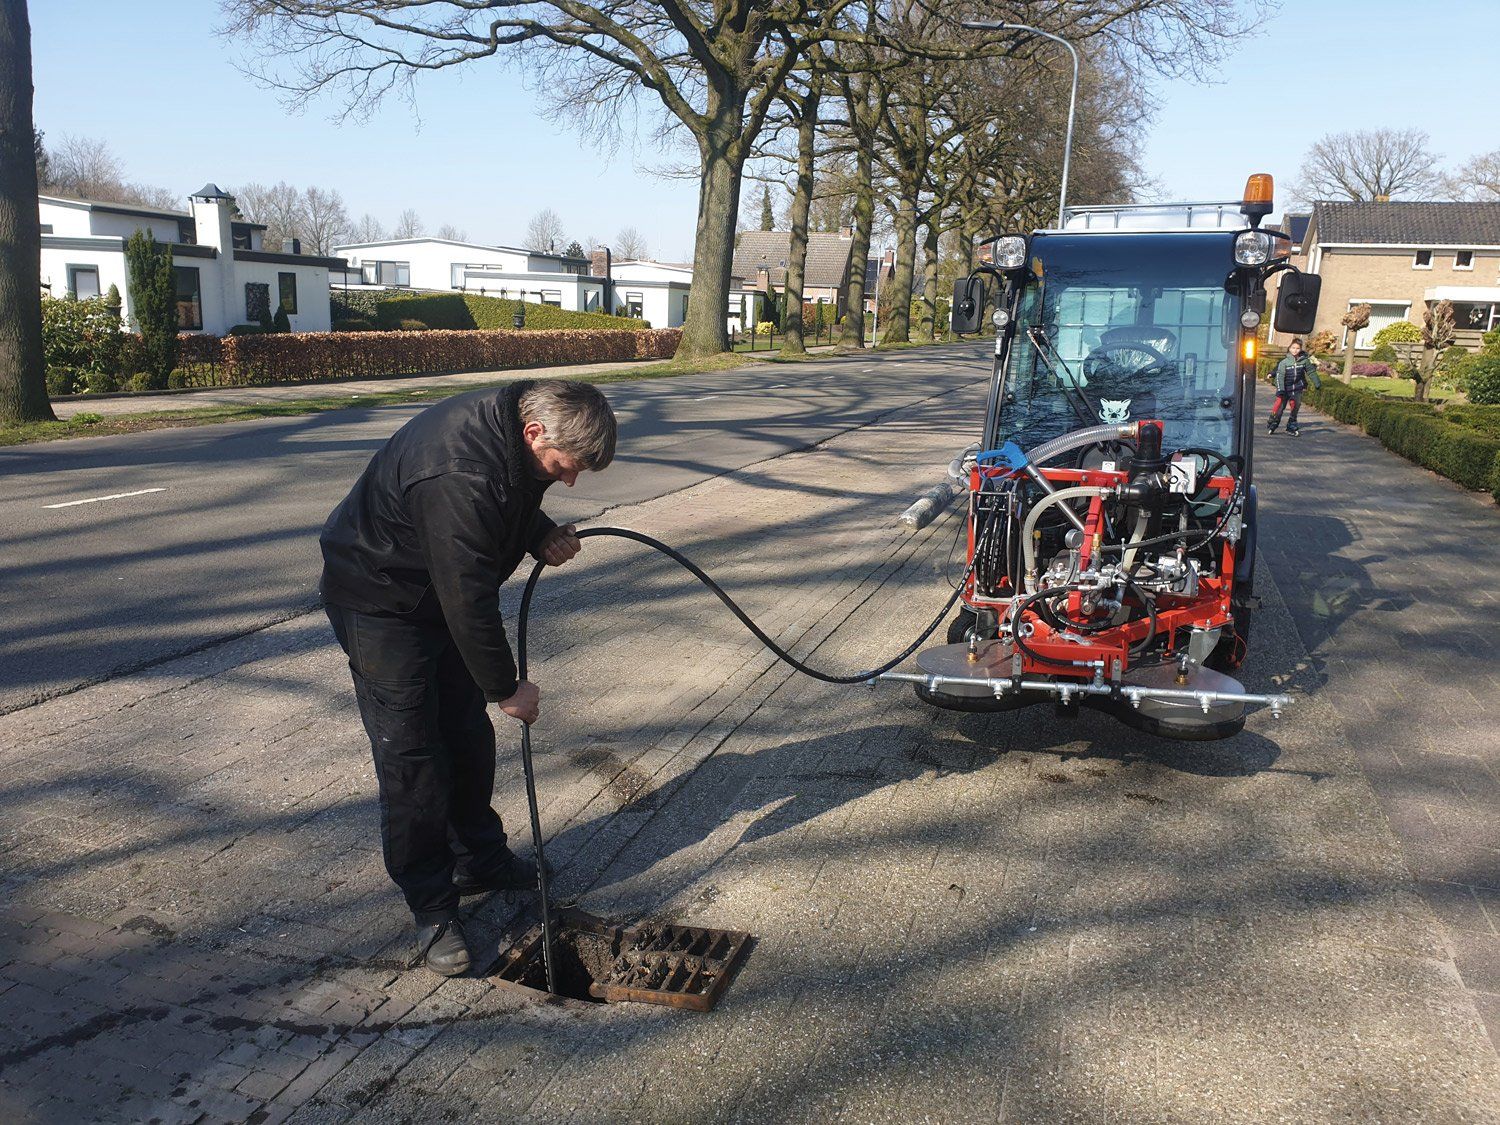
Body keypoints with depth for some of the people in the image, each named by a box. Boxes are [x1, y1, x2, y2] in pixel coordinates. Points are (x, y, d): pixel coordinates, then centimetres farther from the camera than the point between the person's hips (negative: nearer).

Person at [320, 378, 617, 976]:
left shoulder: (512, 431, -9)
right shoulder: (456, 476, -38)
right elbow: (469, 600, -32)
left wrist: (543, 536, -7)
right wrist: (507, 688, -22)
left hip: (443, 590, 9)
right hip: (380, 600, -9)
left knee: (469, 733, 14)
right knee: (410, 753, -7)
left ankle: (480, 859, 31)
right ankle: (432, 908, 3)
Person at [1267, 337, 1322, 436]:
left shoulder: (1304, 360, -3)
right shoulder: (1284, 361, -12)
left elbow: (1311, 372, 10)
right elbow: (1279, 375, -14)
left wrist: (1318, 383, 17)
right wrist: (1280, 389, -23)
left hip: (1298, 389, 3)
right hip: (1286, 388, -3)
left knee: (1295, 407, 8)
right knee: (1279, 406, -5)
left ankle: (1291, 427, 19)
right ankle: (1271, 426, 7)